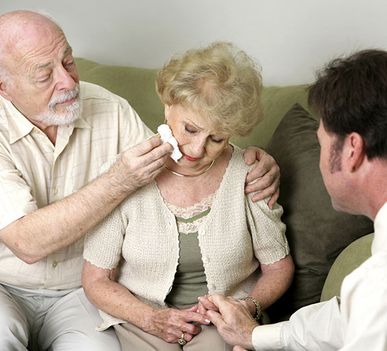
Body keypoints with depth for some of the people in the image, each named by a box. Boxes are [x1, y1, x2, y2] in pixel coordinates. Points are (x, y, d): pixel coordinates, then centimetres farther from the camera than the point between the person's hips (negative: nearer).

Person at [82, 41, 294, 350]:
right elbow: (96, 281, -2)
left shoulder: (247, 177, -6)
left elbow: (278, 267, 7)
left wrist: (248, 308, -11)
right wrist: (151, 317, -16)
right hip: (142, 315, 0)